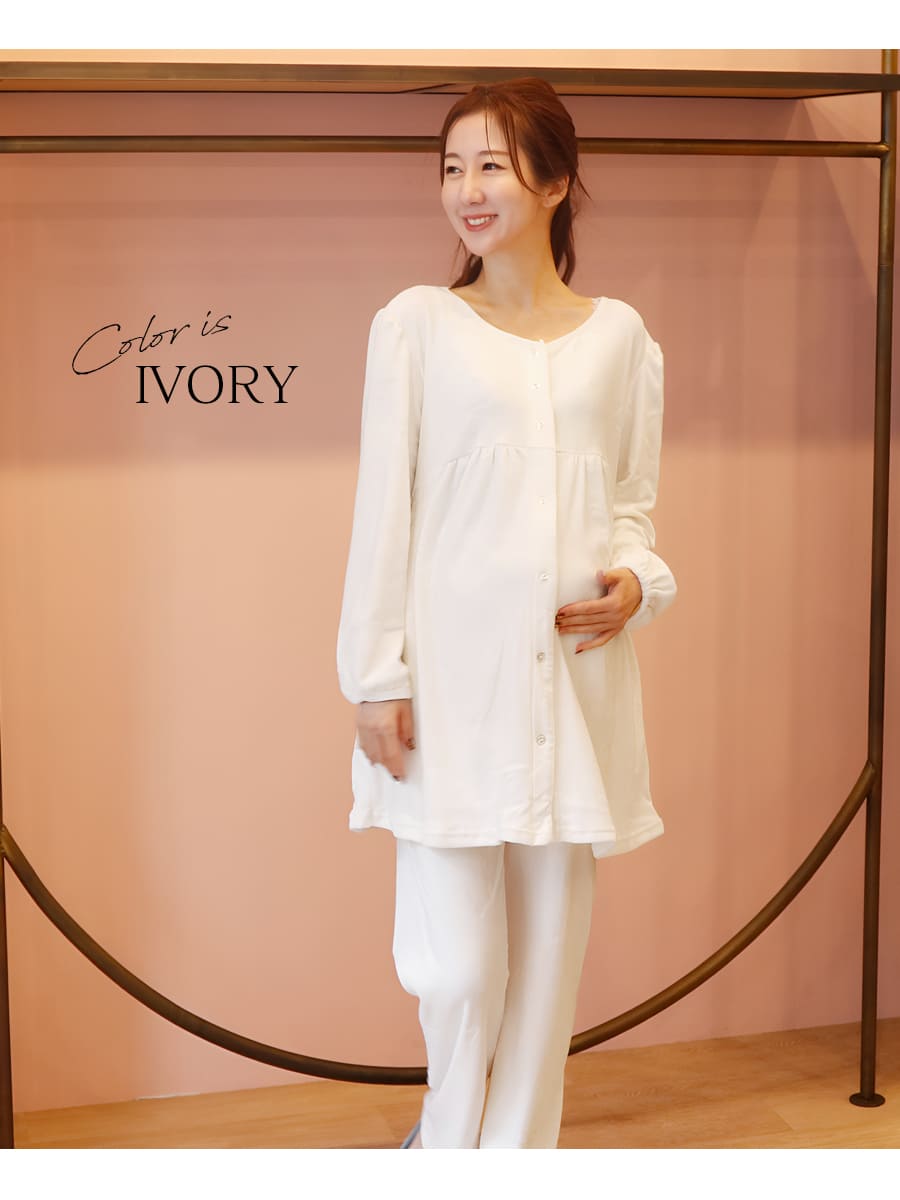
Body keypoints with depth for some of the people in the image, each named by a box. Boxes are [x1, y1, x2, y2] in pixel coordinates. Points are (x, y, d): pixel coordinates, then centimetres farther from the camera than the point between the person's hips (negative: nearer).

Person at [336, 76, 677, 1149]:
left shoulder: (618, 336, 8)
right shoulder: (417, 323, 1)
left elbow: (632, 507, 15)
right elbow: (383, 508, 0)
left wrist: (637, 585, -7)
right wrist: (376, 675, -5)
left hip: (575, 679, 3)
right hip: (452, 678, -2)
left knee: (548, 950, 10)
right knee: (457, 962, -2)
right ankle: (448, 1134, 29)